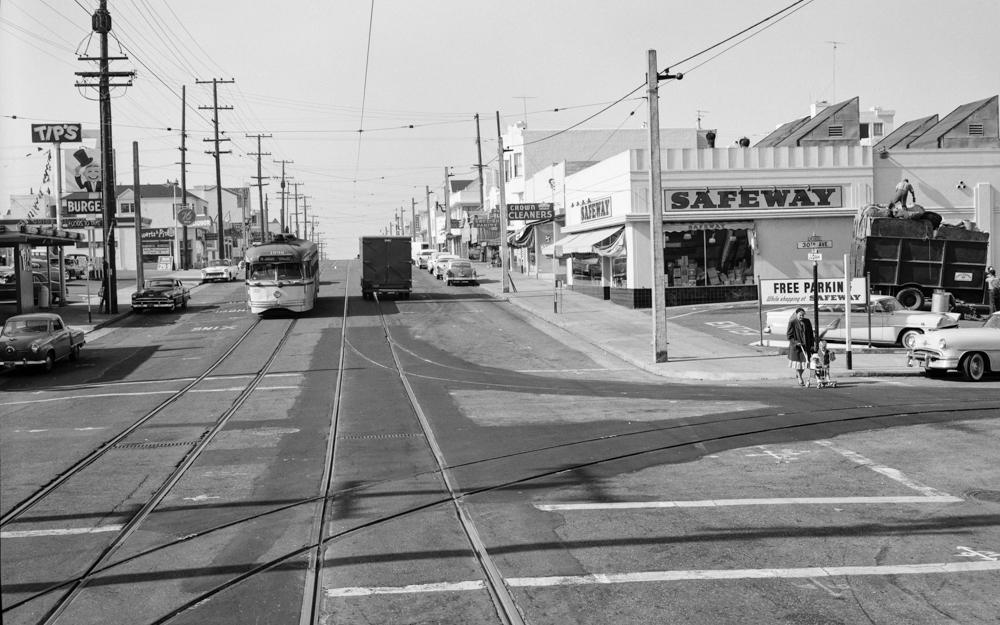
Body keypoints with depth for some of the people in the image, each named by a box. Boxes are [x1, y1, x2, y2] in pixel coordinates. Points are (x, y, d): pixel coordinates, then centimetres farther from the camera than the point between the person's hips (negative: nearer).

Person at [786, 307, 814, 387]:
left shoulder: (807, 322, 4)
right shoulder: (792, 323, -9)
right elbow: (789, 335, -8)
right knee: (798, 362, 1)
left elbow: (811, 334, 10)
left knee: (805, 361, 3)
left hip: (806, 346, 4)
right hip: (796, 347, -4)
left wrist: (811, 345, 6)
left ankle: (798, 374, 31)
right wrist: (796, 342, -21)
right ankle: (800, 380, 13)